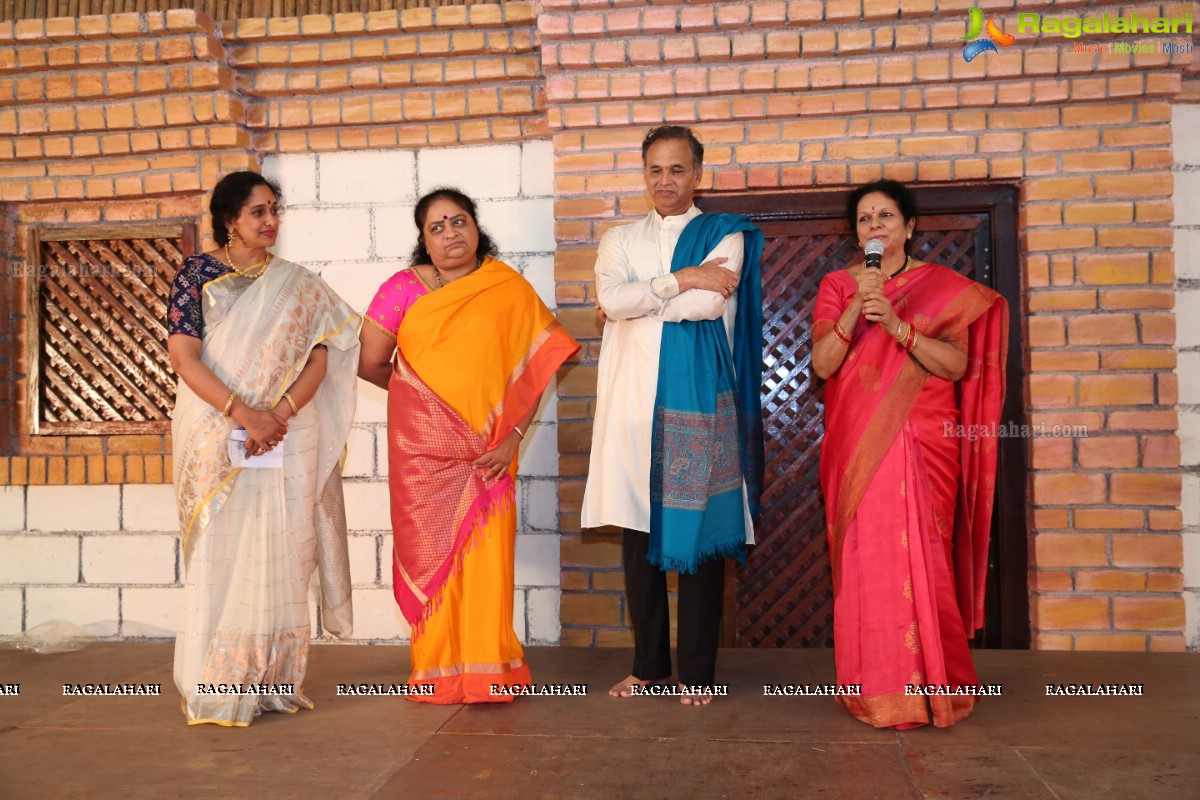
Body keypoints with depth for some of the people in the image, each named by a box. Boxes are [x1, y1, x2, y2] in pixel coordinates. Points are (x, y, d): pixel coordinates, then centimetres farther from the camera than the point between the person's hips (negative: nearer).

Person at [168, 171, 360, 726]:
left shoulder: (296, 285, 10)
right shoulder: (197, 274, 4)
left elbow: (319, 358, 1)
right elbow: (183, 356, -6)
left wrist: (278, 414, -15)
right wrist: (243, 412, -18)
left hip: (288, 439, 2)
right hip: (218, 439, -2)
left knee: (281, 553, 2)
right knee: (222, 554, -2)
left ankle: (276, 680, 12)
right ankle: (217, 687, 6)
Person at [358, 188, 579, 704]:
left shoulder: (509, 289, 1)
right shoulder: (404, 288, 1)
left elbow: (539, 367, 0)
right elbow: (369, 363, 3)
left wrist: (513, 436, -7)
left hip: (487, 454, 0)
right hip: (422, 448, 0)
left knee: (487, 558, -2)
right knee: (431, 554, 5)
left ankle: (487, 671, 12)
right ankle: (437, 674, 19)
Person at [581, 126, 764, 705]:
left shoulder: (725, 236, 5)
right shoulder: (620, 240, 14)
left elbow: (709, 304, -13)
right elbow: (611, 298, -6)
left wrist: (636, 301, -4)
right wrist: (682, 279, -10)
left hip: (698, 402, -3)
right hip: (634, 398, 3)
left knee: (697, 535, 0)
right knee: (639, 534, 6)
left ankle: (697, 671, 13)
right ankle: (648, 663, 20)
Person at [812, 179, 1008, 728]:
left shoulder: (944, 286, 8)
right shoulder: (836, 285, 10)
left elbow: (958, 364, -4)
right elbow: (822, 364, -1)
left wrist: (896, 324, -15)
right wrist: (856, 308, -15)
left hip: (923, 446, -1)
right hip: (856, 446, 1)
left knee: (922, 560, -4)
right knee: (865, 562, -3)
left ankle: (931, 688, 9)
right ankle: (876, 689, 8)